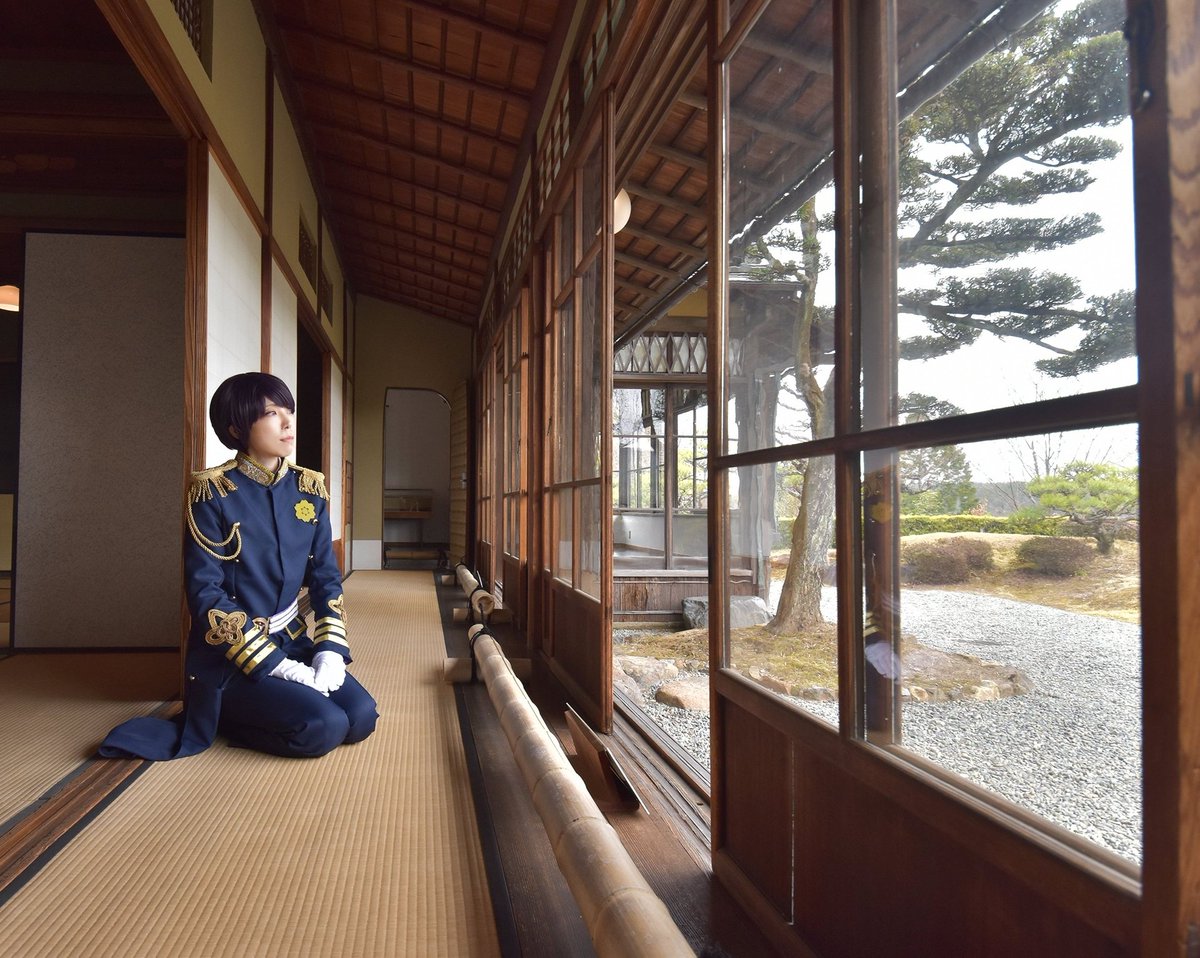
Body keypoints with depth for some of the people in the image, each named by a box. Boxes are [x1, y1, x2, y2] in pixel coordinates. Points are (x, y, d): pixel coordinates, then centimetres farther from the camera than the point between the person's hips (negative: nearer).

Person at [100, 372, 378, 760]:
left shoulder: (309, 488, 3)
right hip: (229, 658, -6)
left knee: (361, 717, -15)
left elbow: (326, 578, 6)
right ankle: (210, 718, 1)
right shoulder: (213, 492, -12)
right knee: (324, 727, -24)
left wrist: (329, 650, -10)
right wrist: (276, 665, -21)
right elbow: (206, 593, -16)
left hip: (292, 642, 6)